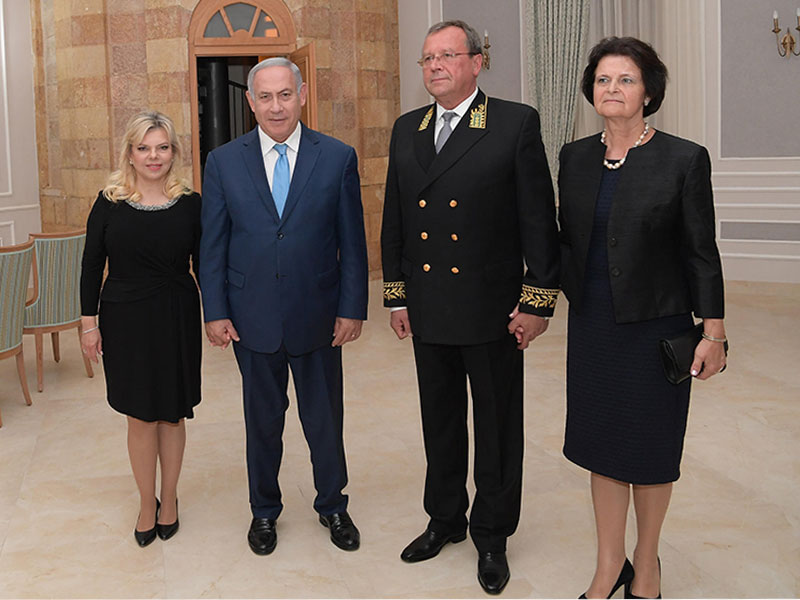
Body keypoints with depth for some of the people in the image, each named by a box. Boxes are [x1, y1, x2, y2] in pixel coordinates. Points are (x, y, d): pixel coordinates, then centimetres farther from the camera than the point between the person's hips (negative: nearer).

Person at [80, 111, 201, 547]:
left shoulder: (189, 204, -1)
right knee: (140, 416, 5)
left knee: (171, 413, 10)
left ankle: (169, 498, 27)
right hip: (125, 319, 0)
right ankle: (147, 503, 21)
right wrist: (89, 321, -1)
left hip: (177, 320, 1)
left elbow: (203, 265, 3)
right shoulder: (109, 203, -2)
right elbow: (92, 266, 2)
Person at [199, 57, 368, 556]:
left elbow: (352, 242, -1)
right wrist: (215, 312, -2)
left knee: (325, 419, 12)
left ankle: (333, 506, 34)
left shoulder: (338, 158, -2)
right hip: (252, 318, 1)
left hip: (318, 317, 0)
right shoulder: (223, 162, 0)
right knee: (262, 420, 14)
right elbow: (213, 245, 2)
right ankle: (265, 510, 34)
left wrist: (352, 308, -4)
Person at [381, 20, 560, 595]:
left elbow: (539, 219, -8)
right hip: (429, 311, 5)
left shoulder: (516, 123, -7)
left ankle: (493, 536, 26)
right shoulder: (407, 129, 8)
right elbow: (394, 219, 11)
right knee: (440, 422, 17)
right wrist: (397, 296, 9)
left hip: (492, 310, -4)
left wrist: (538, 299, -10)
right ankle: (445, 519, 36)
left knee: (497, 428, 8)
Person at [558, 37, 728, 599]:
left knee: (649, 448, 10)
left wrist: (713, 332, -9)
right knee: (601, 444, 11)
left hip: (654, 326, -4)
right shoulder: (575, 157, 3)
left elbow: (701, 253, -8)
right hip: (592, 325, 4)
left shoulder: (684, 159, -10)